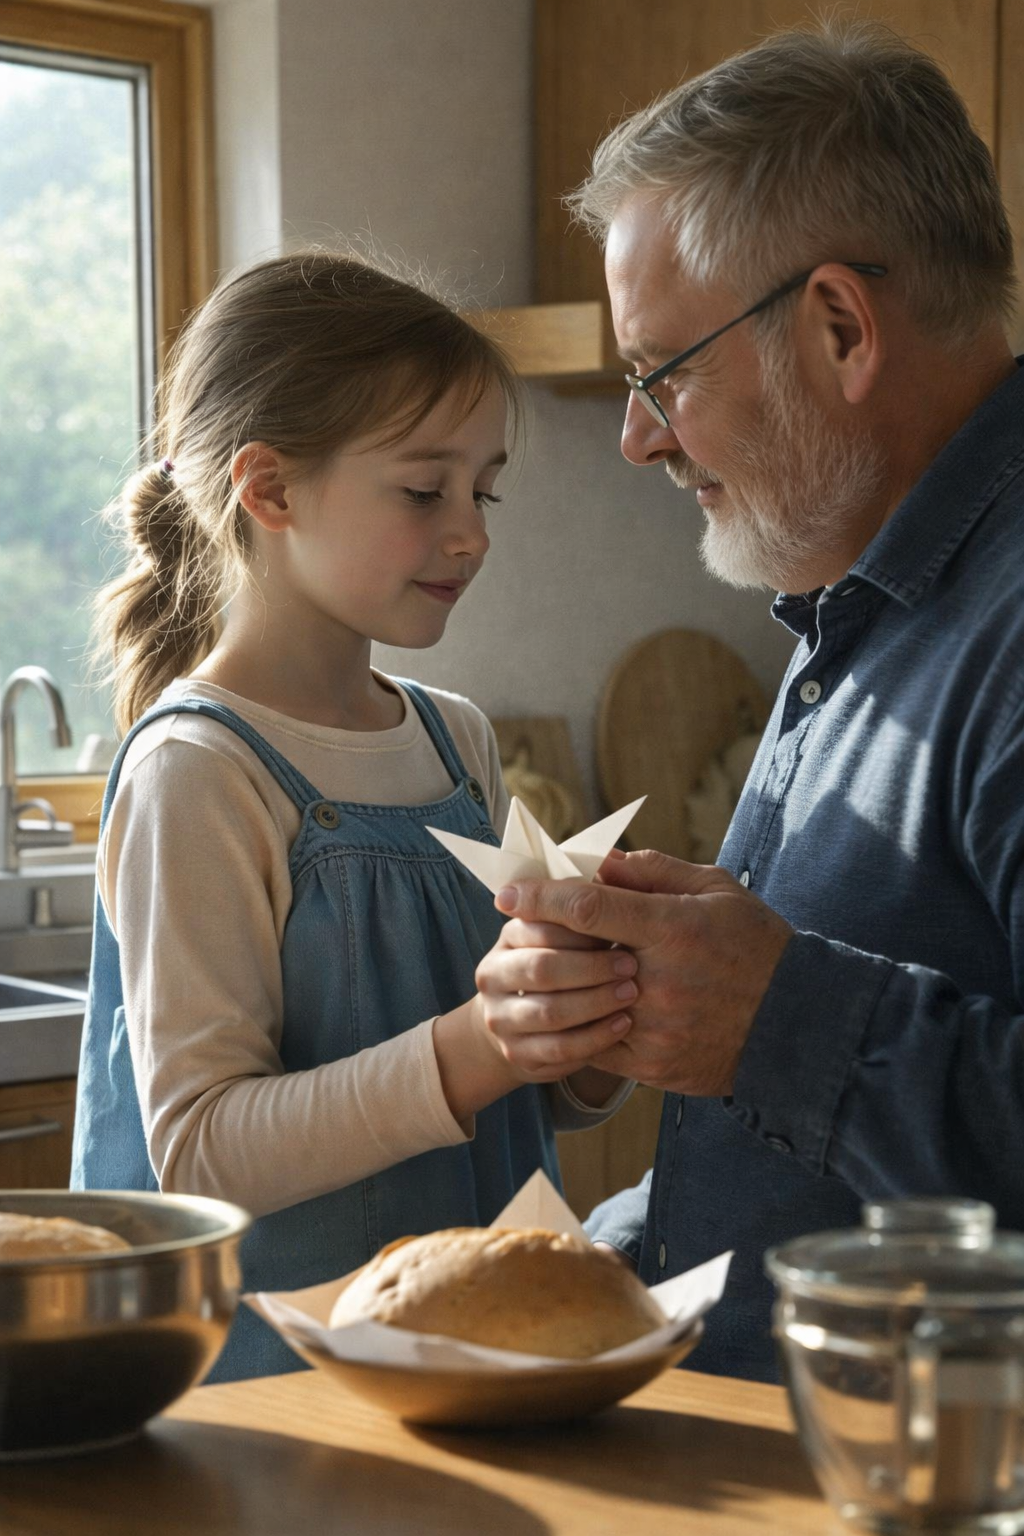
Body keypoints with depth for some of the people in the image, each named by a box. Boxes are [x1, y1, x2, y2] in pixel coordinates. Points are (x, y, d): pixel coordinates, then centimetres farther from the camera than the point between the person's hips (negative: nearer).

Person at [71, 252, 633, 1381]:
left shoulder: (458, 743, 8)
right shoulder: (198, 778, -14)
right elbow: (199, 1151, -19)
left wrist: (584, 1055, -6)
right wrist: (463, 1052, -30)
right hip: (266, 1363, -5)